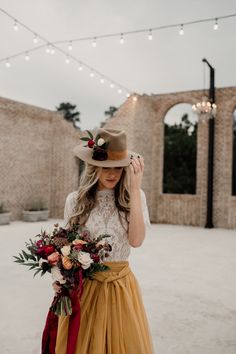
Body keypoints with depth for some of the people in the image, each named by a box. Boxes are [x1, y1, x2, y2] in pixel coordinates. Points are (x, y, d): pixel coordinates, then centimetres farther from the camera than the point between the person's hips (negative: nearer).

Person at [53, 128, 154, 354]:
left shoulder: (133, 197, -5)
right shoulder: (75, 199, -3)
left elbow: (136, 240, -19)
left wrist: (134, 190, -20)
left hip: (120, 285, 0)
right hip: (82, 286, 0)